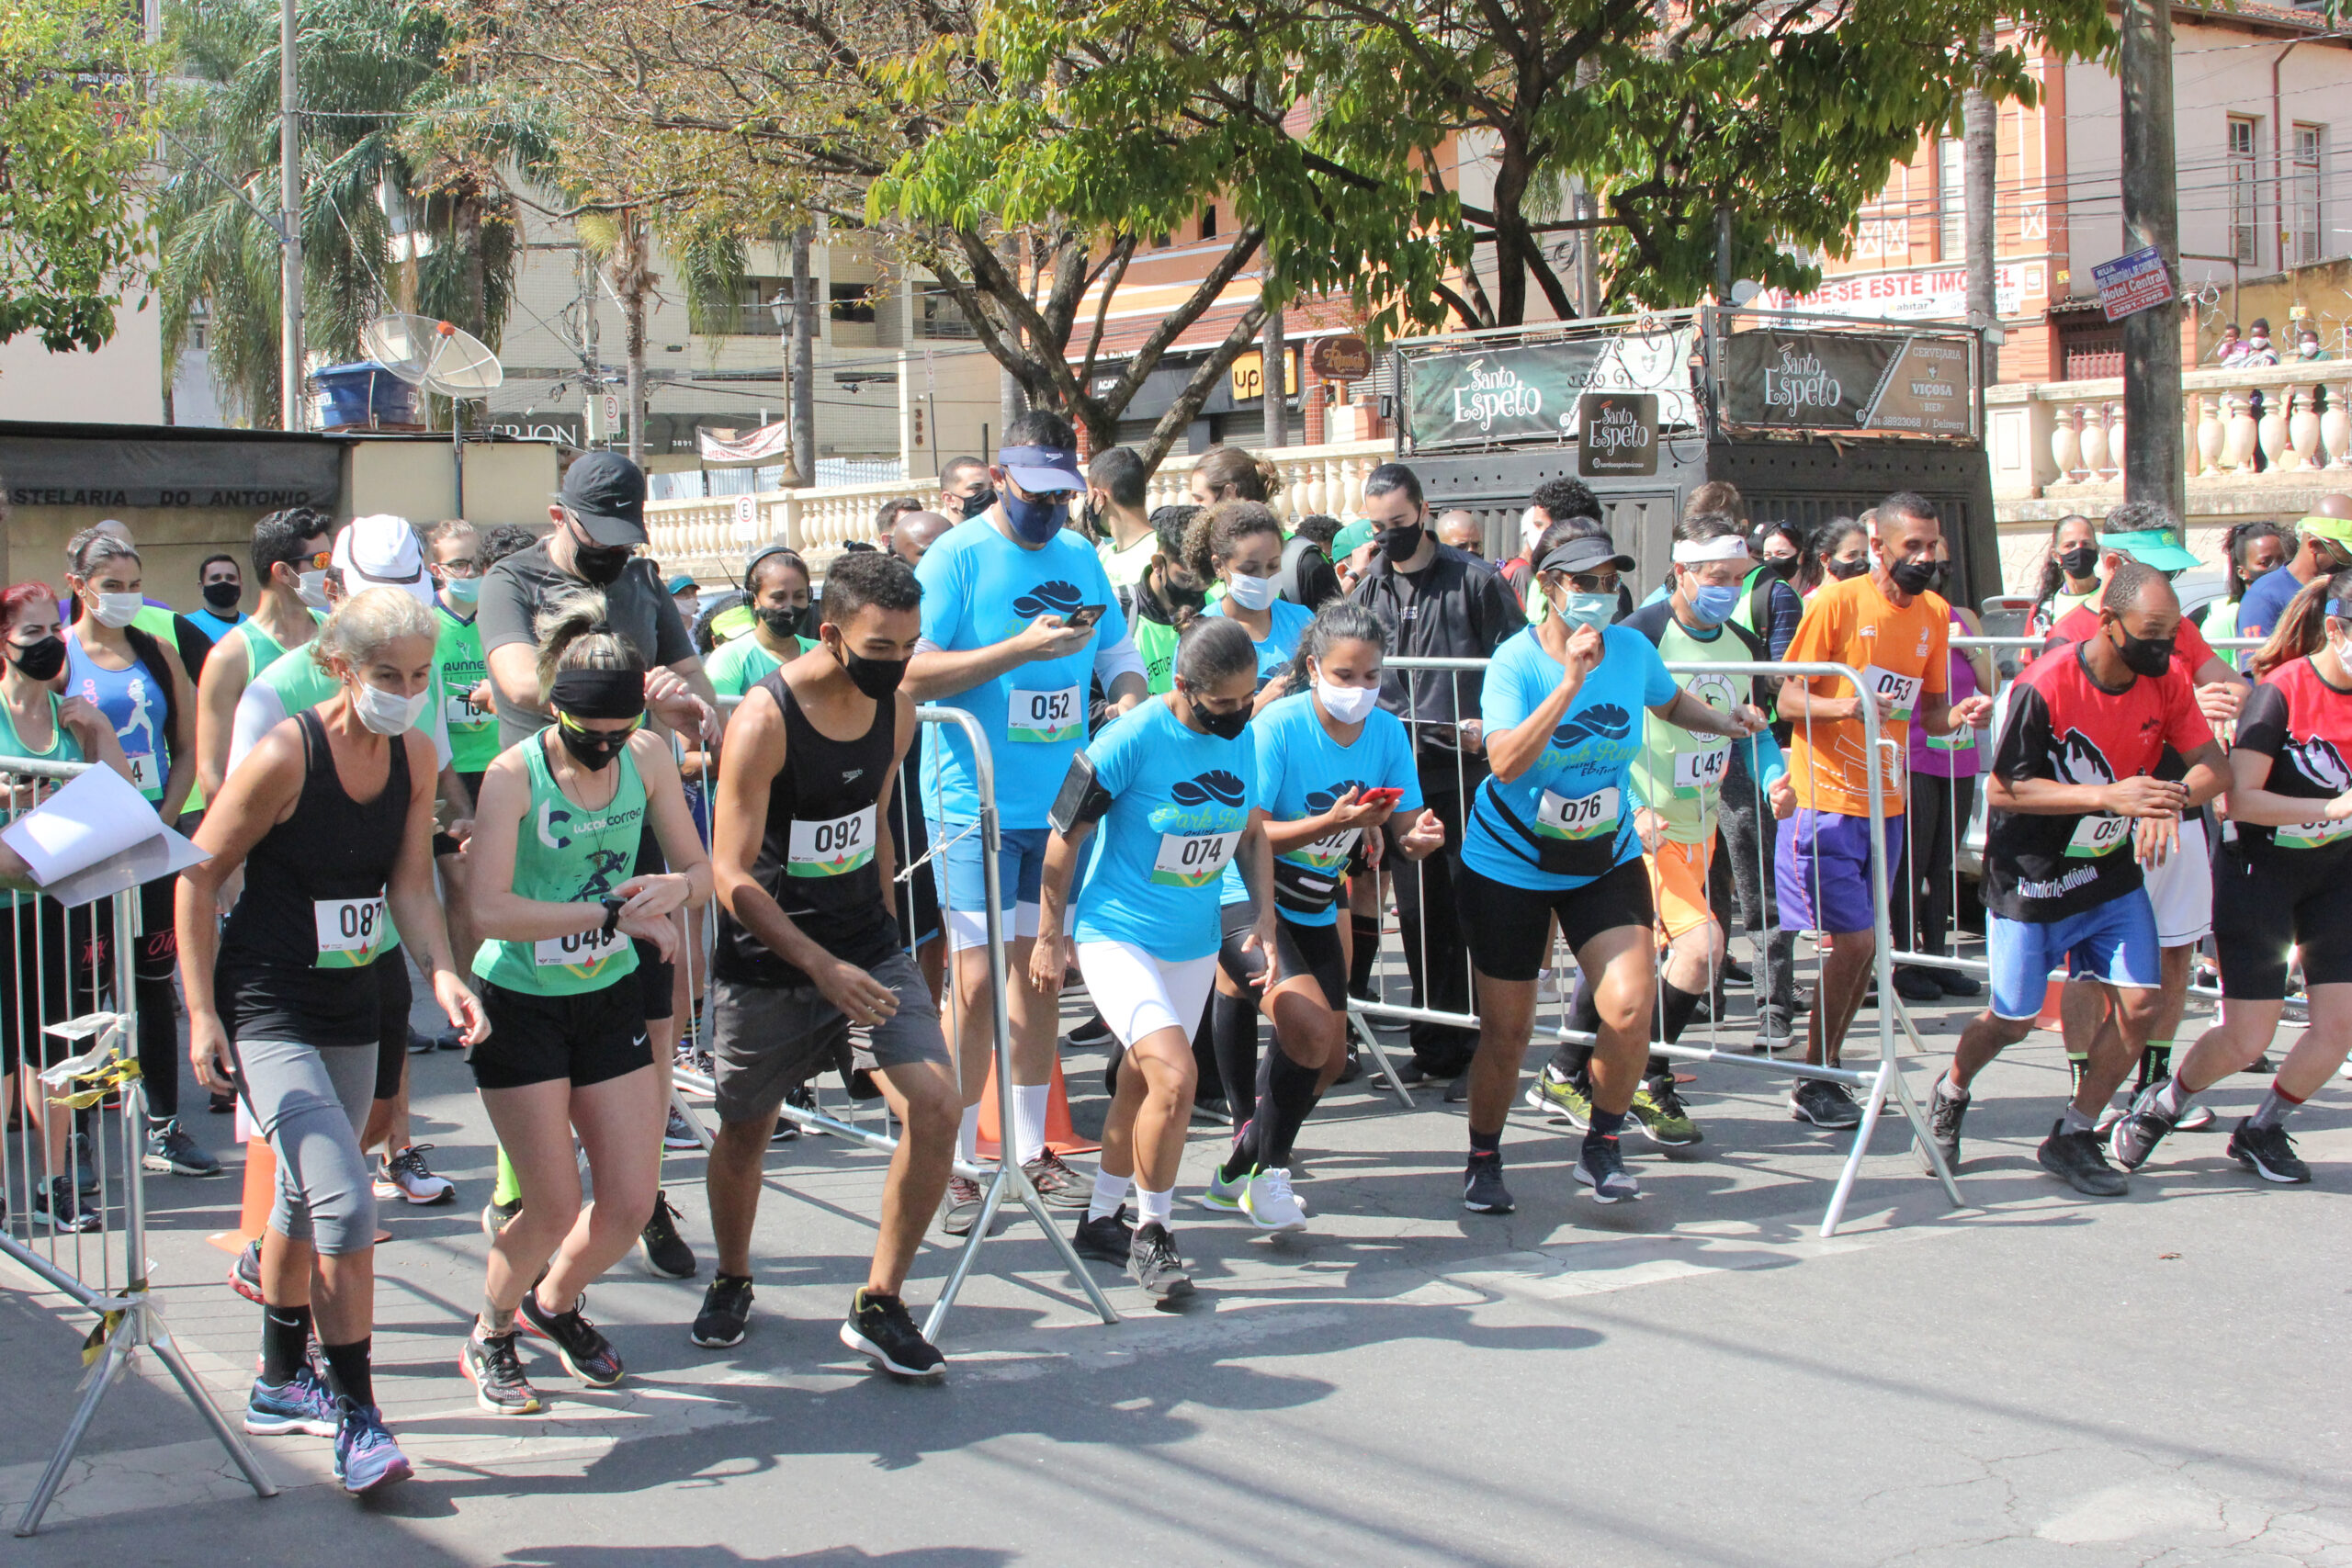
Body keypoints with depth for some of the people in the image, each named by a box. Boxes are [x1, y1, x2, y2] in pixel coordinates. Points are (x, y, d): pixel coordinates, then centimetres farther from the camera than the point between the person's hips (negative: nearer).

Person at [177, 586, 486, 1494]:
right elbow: (197, 877, -11)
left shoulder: (415, 757, 1)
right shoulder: (286, 756, -18)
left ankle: (281, 1383, 38)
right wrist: (202, 1014, -13)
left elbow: (410, 885, 3)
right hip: (263, 1010, -7)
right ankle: (354, 1416, -8)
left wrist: (441, 974, -15)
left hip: (349, 1007, 7)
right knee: (343, 1199, -17)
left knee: (306, 1197, 21)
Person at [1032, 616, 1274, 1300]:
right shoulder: (1131, 738, -20)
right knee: (1175, 1076, -21)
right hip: (1117, 935, -6)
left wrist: (1264, 917, 3)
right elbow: (1065, 835, -11)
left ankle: (1102, 1220, 35)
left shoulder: (1244, 736, -2)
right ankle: (1152, 1234, -3)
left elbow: (1252, 830, 14)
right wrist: (1048, 939, -7)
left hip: (1195, 946, 6)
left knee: (1141, 1082, 17)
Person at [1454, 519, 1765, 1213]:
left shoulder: (1632, 648, -6)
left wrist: (1724, 721, -1)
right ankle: (1484, 1160, 28)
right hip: (1509, 866, -3)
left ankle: (1601, 1146, 8)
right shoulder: (1516, 661, -18)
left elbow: (1671, 702, 17)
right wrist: (1572, 680, -37)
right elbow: (1507, 762, -33)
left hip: (1607, 862, 3)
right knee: (1505, 1031, 5)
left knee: (1630, 1010, -15)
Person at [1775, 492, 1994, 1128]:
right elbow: (1789, 700, -10)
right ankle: (1812, 1085, 2)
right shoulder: (1837, 601, -11)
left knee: (1863, 945, 9)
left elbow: (1930, 713, 14)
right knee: (1855, 941, -11)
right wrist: (1844, 705, -30)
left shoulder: (1935, 612, 7)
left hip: (1887, 802, 6)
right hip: (1827, 800, -6)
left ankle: (1828, 1071, 23)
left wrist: (1959, 715, -9)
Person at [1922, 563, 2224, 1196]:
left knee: (2138, 1005, -6)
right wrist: (2108, 796, -31)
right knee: (2014, 1019, 4)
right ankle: (1950, 1095, 37)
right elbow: (2001, 790, -22)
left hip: (2113, 871, 5)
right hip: (2031, 879, -5)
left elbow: (2212, 765, -6)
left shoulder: (2167, 682, -9)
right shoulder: (2045, 685, -26)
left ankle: (2072, 1138, 12)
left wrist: (2171, 800, -30)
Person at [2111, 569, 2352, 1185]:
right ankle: (2160, 1104, 23)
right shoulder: (2281, 690, -19)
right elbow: (2239, 798, -24)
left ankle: (2262, 1131, 20)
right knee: (2248, 1040, -4)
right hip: (2261, 874, -5)